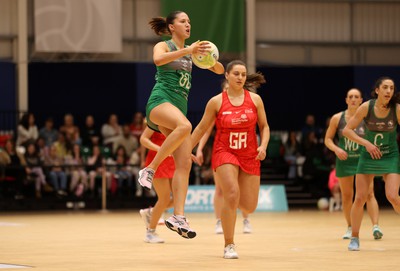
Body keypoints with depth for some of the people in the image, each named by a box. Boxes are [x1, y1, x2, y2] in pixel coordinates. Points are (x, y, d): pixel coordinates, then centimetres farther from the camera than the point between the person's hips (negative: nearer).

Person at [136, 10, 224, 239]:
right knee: (185, 126, -39)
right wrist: (187, 50, -28)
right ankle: (150, 169, -29)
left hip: (179, 107, 7)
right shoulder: (163, 46, 4)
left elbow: (220, 70, 19)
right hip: (160, 101, -7)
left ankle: (178, 217, -11)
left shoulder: (192, 51, 21)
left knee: (185, 163, -8)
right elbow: (158, 59, -21)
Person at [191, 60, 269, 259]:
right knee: (232, 195, -22)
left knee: (249, 207, -1)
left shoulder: (255, 99, 1)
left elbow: (264, 126, 8)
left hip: (249, 155, 3)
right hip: (224, 152, -3)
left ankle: (228, 198, 37)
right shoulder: (216, 102, -3)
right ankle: (229, 246, -9)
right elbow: (201, 128, 5)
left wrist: (263, 146, -10)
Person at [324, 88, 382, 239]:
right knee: (346, 196, 9)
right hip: (344, 160, 2)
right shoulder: (337, 118, -1)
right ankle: (350, 228, 23)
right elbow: (328, 139, 5)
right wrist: (336, 149, -14)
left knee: (369, 193, -14)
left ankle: (375, 226, -20)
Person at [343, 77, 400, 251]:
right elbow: (347, 130, -8)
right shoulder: (366, 107, -13)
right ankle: (354, 238, 13)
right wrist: (366, 143, -18)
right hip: (368, 156, 1)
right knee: (360, 198, -2)